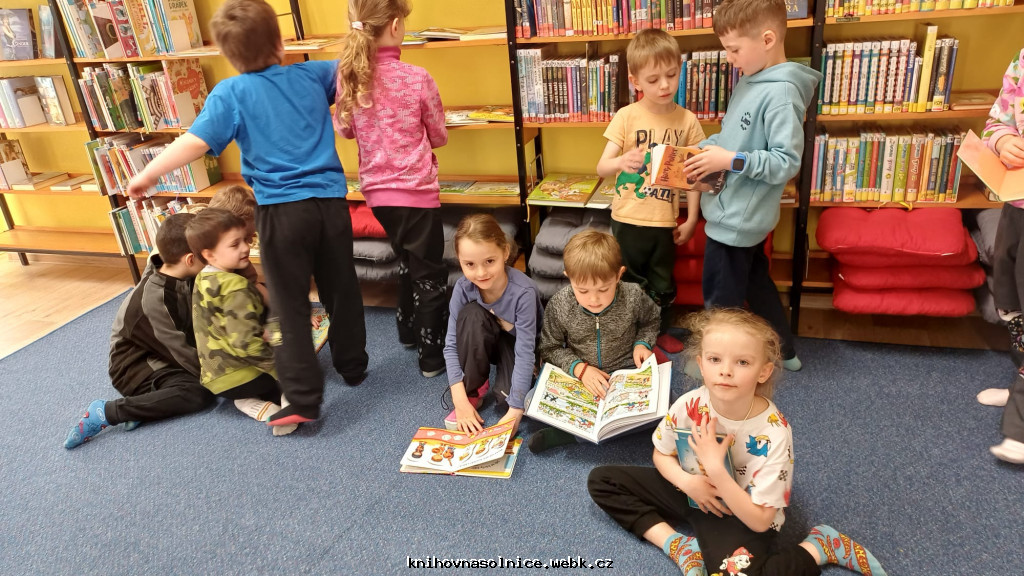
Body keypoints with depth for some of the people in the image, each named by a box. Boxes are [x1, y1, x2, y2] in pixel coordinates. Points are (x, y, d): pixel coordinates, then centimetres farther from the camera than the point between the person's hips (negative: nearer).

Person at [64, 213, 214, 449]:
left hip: (168, 353, 9)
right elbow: (182, 352, -24)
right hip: (136, 365, -9)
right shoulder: (153, 301, -30)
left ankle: (147, 400, -8)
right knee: (200, 393, -29)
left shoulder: (182, 277, -7)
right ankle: (105, 412, -18)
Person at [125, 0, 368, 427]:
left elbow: (195, 142, -12)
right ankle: (353, 367, 33)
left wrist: (146, 176, -4)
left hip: (281, 210, -3)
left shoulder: (230, 94, -4)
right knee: (341, 290, 17)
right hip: (331, 201, 4)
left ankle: (304, 399, 2)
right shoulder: (312, 75, 7)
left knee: (290, 304, 3)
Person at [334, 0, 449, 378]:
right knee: (430, 273, 8)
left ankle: (408, 331, 41)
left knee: (407, 261, 26)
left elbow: (345, 130, 10)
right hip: (416, 191, -5)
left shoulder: (347, 75, -3)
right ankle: (433, 357, 16)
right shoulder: (417, 78, -15)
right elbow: (439, 137, -3)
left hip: (376, 191, 6)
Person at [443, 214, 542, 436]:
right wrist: (460, 400, -31)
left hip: (518, 344, -3)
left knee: (506, 393, -31)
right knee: (471, 314, -30)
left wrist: (515, 412, -38)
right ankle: (473, 391, -13)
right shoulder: (463, 288, -25)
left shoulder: (523, 292, -35)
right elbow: (451, 345, -22)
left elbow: (524, 352, -35)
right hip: (485, 343, 3)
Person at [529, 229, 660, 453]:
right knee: (531, 402, -21)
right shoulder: (558, 305, -16)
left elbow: (651, 320, 8)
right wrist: (578, 367, -20)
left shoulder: (634, 297, -15)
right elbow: (550, 348, -5)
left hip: (625, 372, 0)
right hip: (578, 374, 0)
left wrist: (642, 343, -11)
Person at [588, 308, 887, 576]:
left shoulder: (773, 434, -29)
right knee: (601, 480, -2)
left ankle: (820, 546, -7)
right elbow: (661, 454, 1)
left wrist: (716, 470, -34)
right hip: (694, 492, 5)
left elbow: (759, 521, -24)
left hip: (741, 515, -5)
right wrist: (686, 481, -20)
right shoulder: (690, 405, -19)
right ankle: (679, 545, -7)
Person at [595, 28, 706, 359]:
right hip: (628, 220, -2)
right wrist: (620, 162, -35)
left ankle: (662, 331, 41)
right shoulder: (626, 117, -9)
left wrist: (691, 219, 1)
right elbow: (601, 168, -13)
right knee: (630, 283, 10)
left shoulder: (687, 121, -3)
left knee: (663, 284, 18)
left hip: (665, 221, 2)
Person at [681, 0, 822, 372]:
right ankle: (784, 351, 41)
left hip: (736, 219, -10)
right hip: (741, 215, 10)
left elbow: (787, 163, -24)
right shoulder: (750, 82, 7)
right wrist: (705, 147, 2)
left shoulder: (781, 94, -22)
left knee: (720, 301, 5)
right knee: (756, 283, 24)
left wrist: (731, 160, -26)